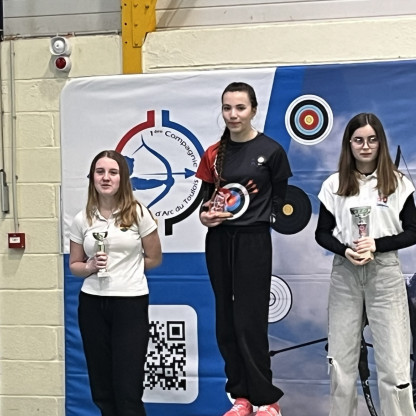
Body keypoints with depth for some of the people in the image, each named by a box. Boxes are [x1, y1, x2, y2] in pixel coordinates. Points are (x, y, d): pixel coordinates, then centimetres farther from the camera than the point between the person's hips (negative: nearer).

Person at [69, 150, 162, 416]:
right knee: (101, 387, 11)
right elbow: (74, 265, 10)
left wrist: (123, 268, 3)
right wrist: (90, 267, -10)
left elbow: (154, 259, 3)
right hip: (92, 304, 3)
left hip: (131, 304, -3)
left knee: (128, 389, 0)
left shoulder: (138, 214, -3)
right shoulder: (82, 219, 4)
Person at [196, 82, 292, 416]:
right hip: (218, 241, 5)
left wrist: (252, 212, -9)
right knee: (226, 321, 8)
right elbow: (208, 195, 12)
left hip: (253, 241, -5)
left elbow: (280, 198, 1)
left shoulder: (271, 150, -5)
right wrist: (205, 215, -7)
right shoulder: (215, 153, 6)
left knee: (249, 321, -4)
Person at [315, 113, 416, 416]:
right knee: (340, 359, 8)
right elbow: (322, 233, 7)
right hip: (344, 275, 2)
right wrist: (345, 250, -13)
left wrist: (377, 244, -14)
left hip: (385, 273, -1)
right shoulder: (335, 184, 5)